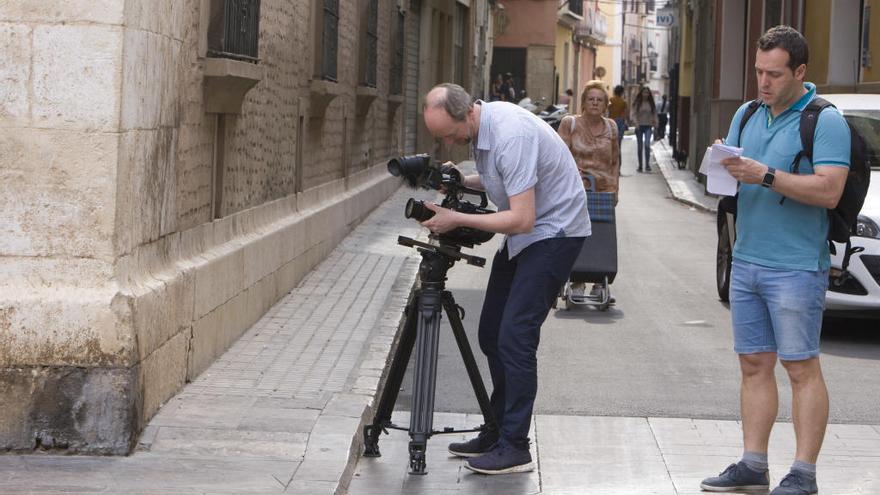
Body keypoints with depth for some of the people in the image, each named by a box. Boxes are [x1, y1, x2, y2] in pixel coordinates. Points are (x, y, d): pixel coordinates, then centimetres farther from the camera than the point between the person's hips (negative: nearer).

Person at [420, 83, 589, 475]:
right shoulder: (478, 128, 1)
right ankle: (497, 431, 17)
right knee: (491, 334, 8)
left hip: (554, 231, -10)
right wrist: (462, 181, 1)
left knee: (515, 335, -16)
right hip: (523, 233, 10)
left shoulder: (510, 135, -27)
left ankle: (514, 448, -12)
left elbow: (521, 219, -29)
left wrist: (457, 219, -24)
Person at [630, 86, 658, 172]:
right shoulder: (637, 103, 1)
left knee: (647, 144, -17)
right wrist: (636, 122, -18)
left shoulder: (651, 103, 7)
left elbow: (654, 114, 11)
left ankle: (647, 164, -15)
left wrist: (655, 123, -5)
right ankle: (640, 165, 14)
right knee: (639, 146, 5)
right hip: (639, 126, 0)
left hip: (648, 126, 0)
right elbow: (633, 114, -3)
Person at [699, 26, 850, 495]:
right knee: (754, 365, 9)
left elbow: (829, 190, -18)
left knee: (801, 369, -3)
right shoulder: (746, 115, 14)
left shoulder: (825, 121, -8)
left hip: (796, 267, -7)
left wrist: (765, 175, -23)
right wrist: (722, 169, -6)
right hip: (746, 262, 7)